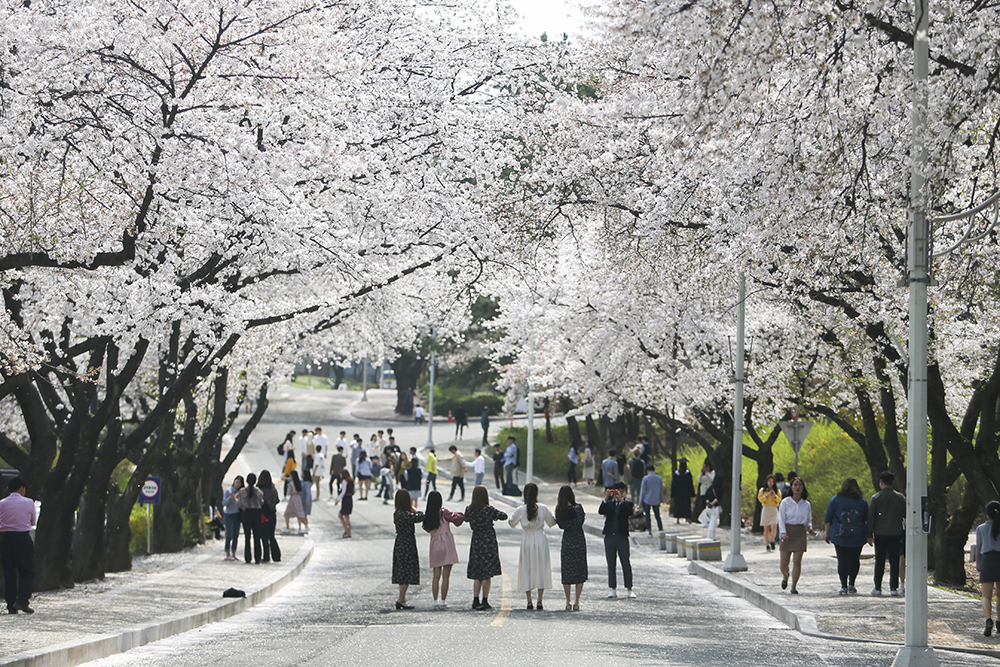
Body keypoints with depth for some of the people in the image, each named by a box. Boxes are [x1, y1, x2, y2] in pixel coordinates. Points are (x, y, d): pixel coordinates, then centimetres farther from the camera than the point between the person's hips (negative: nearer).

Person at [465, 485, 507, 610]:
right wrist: (496, 515, 10)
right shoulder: (488, 509, -13)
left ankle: (475, 600, 7)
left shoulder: (469, 510, 0)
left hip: (475, 542, 5)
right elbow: (504, 516, -10)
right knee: (487, 574, 0)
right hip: (488, 542, -5)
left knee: (477, 574, 12)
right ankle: (484, 601, -1)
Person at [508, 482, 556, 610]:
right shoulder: (543, 508, -6)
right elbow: (551, 522, 7)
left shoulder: (521, 510, -7)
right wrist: (556, 516, 28)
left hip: (527, 540, 0)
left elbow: (511, 523, 7)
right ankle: (539, 601, 2)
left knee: (527, 569, 8)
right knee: (541, 568, 7)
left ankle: (529, 601, 5)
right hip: (540, 540, 0)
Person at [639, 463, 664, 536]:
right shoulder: (659, 478, 0)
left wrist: (641, 502, 1)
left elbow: (642, 491, -6)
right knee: (657, 516, 12)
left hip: (647, 500, -3)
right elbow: (661, 490, 8)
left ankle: (650, 531, 1)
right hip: (656, 500, 3)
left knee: (647, 516, 6)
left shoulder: (645, 479, -10)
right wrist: (661, 500, 19)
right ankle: (661, 530, 7)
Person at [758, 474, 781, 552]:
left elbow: (779, 500, 6)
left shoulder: (777, 490, 12)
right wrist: (767, 495, -13)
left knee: (774, 528, -16)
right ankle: (767, 545, 9)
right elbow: (760, 499, 0)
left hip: (774, 510, 0)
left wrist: (775, 496, -12)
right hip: (765, 509, 0)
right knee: (766, 529, 0)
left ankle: (772, 541, 7)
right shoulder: (762, 490, 11)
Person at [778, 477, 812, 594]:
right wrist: (783, 532, -17)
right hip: (787, 533, -1)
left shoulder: (806, 505, 9)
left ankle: (794, 586, -1)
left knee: (797, 561, -8)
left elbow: (809, 519, 19)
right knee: (784, 563, 0)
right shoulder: (785, 502, 2)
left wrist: (809, 526, -5)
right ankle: (785, 577, 33)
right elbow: (781, 519, -3)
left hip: (800, 533, 1)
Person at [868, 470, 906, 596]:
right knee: (894, 561, 3)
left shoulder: (876, 498, -4)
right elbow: (906, 516, 6)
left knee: (880, 562, 5)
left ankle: (877, 588, 6)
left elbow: (871, 517, -3)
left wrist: (869, 535, 1)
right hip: (895, 534, 1)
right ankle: (894, 588, -1)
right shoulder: (900, 497, 2)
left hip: (880, 534, -1)